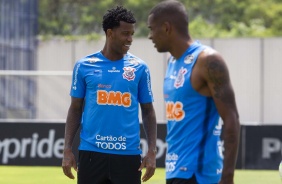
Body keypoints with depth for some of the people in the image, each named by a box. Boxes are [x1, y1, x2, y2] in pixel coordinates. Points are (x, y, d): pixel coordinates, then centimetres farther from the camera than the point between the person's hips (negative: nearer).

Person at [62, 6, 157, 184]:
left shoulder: (140, 68, 4)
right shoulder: (85, 66, 3)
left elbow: (148, 111, 8)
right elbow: (75, 109, 9)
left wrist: (152, 151, -3)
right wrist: (67, 149, 1)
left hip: (128, 154, 0)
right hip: (91, 153, 0)